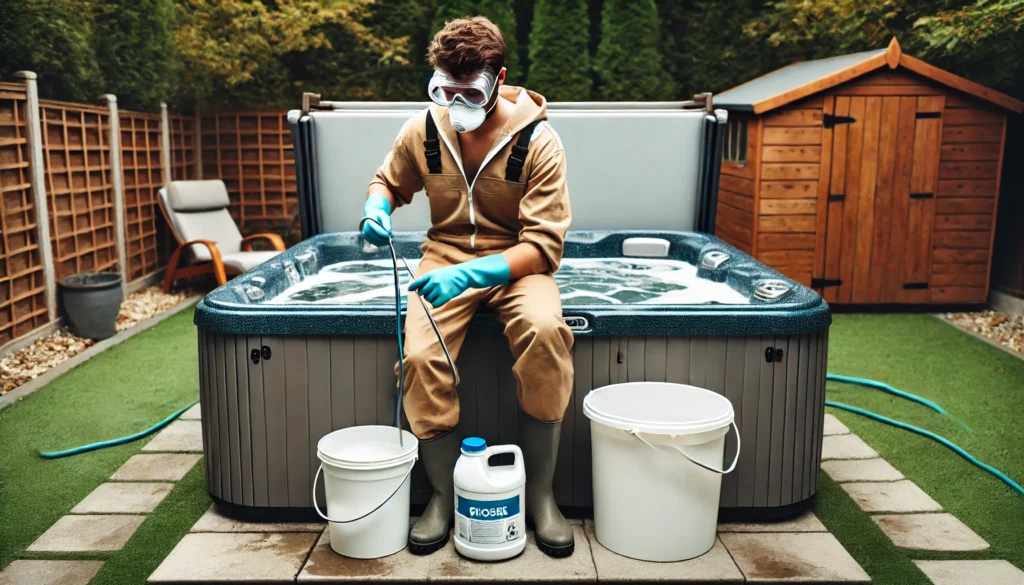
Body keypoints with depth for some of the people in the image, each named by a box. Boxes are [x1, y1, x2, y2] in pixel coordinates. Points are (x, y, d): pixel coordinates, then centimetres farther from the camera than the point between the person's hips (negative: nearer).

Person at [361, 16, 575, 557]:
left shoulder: (538, 141, -13)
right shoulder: (423, 130, -3)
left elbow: (544, 245, -16)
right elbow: (387, 182, 17)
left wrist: (472, 272, -31)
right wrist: (377, 208, -9)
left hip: (516, 264, -2)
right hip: (446, 259, 2)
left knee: (544, 332, -34)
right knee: (421, 355, -27)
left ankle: (540, 493, -15)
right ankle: (444, 494, -3)